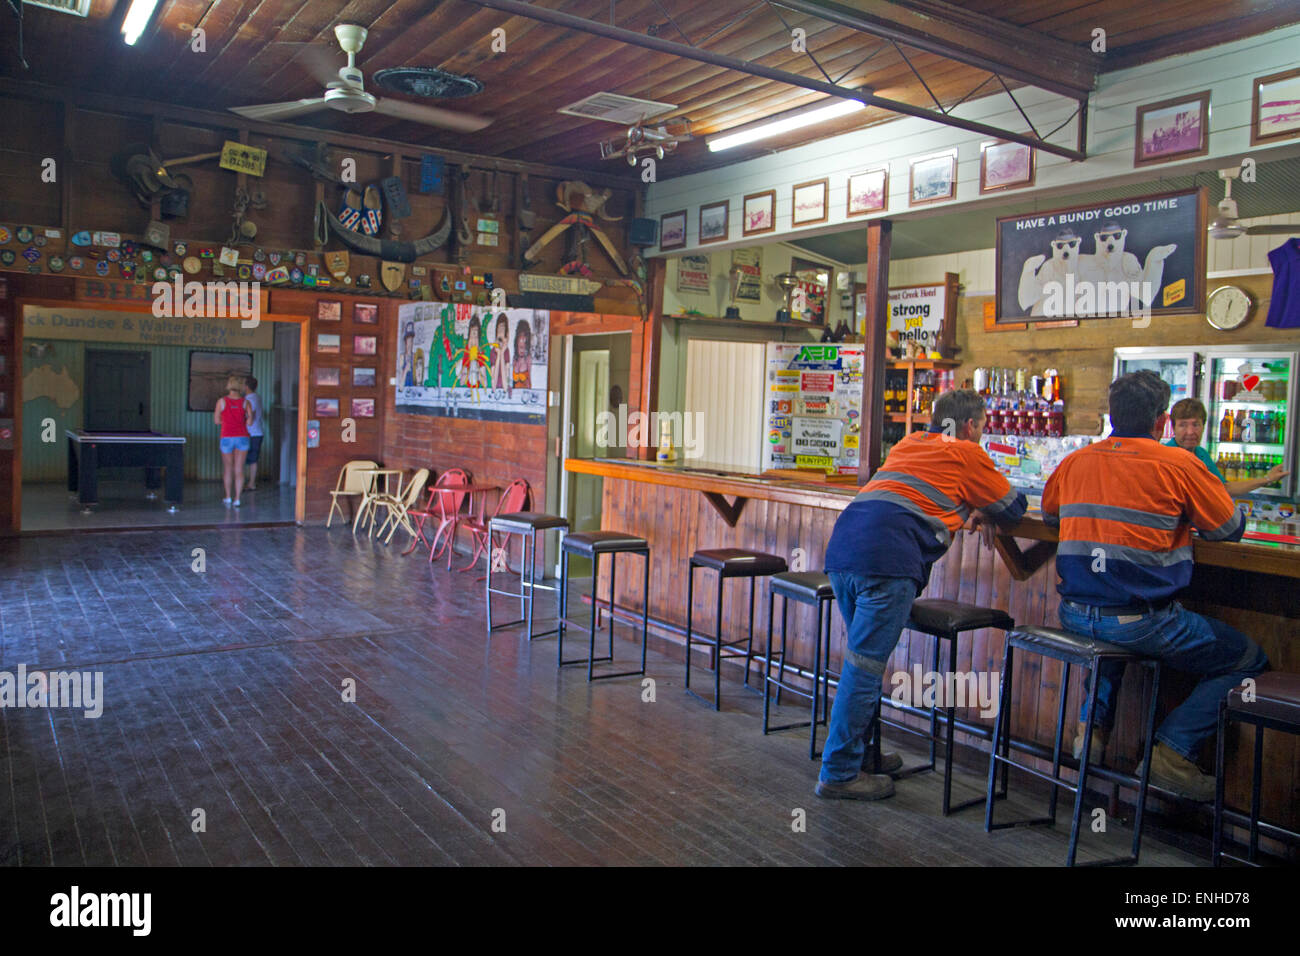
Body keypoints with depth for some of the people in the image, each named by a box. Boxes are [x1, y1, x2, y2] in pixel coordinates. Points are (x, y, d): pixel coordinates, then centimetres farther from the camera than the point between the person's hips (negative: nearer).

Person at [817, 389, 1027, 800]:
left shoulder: (908, 444, 30)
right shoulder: (967, 454, 13)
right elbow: (1012, 509, 22)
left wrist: (966, 511, 40)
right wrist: (984, 513, 43)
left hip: (841, 548, 8)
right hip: (886, 556, -7)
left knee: (865, 660, 19)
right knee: (864, 666, -4)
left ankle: (858, 750, 27)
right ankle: (839, 774, 1)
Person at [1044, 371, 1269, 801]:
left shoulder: (1074, 462, 6)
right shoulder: (1179, 465, -6)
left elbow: (1049, 516, 24)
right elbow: (1231, 528, 6)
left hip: (1075, 615, 6)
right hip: (1141, 622, -5)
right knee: (1249, 660, 13)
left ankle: (1092, 725, 26)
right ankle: (1173, 751, 5)